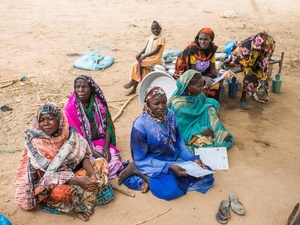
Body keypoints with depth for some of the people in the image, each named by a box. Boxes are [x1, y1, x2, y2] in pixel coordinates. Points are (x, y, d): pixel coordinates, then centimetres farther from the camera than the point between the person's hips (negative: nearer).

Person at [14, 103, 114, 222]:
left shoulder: (69, 133, -10)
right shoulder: (35, 142, -20)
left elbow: (83, 157, -7)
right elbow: (46, 174, -24)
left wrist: (93, 175, -27)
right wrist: (77, 181, -33)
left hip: (73, 172, 5)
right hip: (49, 183, -5)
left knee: (101, 163, -5)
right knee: (64, 190, -37)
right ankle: (81, 205, -3)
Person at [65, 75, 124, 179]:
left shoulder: (99, 102, -2)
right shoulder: (71, 108, -11)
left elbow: (107, 126, 0)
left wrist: (106, 147, -14)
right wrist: (93, 152, -18)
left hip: (101, 142, 3)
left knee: (115, 162, -20)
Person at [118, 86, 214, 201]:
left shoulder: (170, 114, -7)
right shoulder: (140, 125, -23)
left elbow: (178, 140, 6)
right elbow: (141, 159, -16)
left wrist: (192, 158, -9)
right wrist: (169, 167, -26)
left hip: (175, 159, 7)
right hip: (155, 164, -7)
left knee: (206, 175, -8)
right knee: (171, 190, -31)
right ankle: (137, 170, -7)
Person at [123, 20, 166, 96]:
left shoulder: (161, 38, -12)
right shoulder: (151, 37, 11)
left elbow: (156, 51, -19)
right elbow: (146, 48, 9)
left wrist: (145, 56, -23)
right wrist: (140, 54, -10)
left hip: (155, 59, -7)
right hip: (148, 57, 7)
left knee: (137, 64, -18)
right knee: (141, 68, -13)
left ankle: (132, 81, -2)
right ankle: (134, 88, -8)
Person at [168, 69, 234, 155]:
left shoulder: (198, 94, -12)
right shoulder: (178, 104, -30)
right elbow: (180, 128, -23)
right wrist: (201, 130, -28)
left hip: (199, 124, 8)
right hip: (187, 132, -7)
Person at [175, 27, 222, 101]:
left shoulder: (212, 49, -7)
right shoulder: (193, 49, -23)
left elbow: (212, 68, -5)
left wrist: (219, 75, -26)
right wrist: (203, 78, -37)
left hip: (203, 73, 6)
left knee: (217, 81, -14)